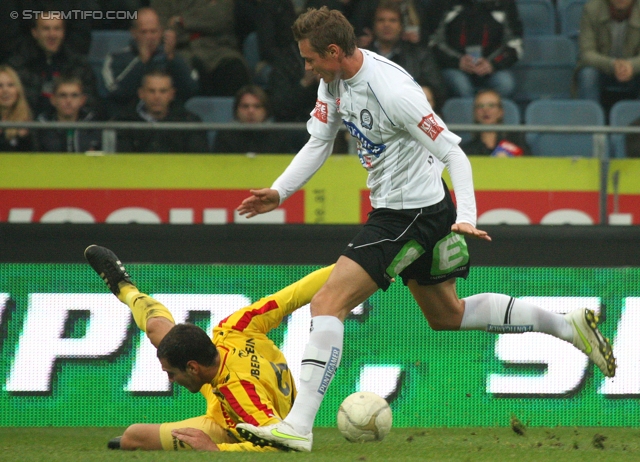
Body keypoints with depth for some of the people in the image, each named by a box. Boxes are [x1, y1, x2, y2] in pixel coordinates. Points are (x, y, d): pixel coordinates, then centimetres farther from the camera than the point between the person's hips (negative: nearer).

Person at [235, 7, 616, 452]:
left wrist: (466, 218, -34)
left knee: (327, 303, -17)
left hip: (413, 213, -10)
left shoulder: (392, 90, -27)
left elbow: (454, 153, -24)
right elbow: (319, 143, 10)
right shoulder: (334, 80, -1)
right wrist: (279, 192, -3)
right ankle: (569, 326, 31)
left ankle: (297, 427, -20)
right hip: (396, 209, 10)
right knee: (447, 315, 23)